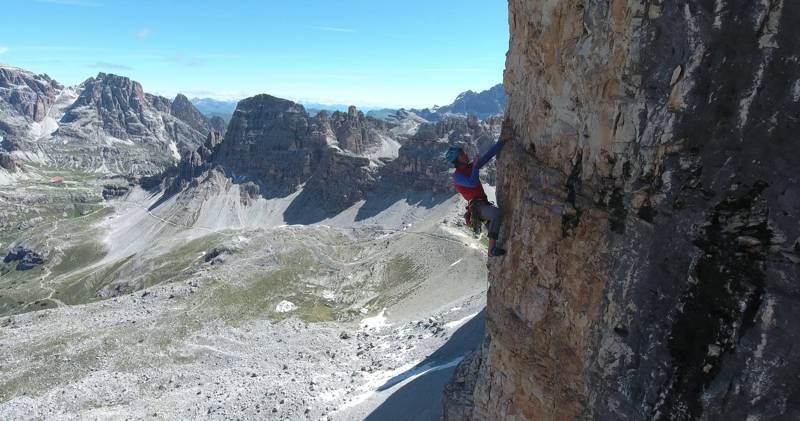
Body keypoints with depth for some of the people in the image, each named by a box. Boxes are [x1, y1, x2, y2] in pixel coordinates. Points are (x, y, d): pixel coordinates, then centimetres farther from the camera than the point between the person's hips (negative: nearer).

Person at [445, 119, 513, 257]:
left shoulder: (471, 166, 14)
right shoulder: (457, 176, -6)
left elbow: (488, 155, 9)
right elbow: (473, 183, -23)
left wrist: (502, 140, 0)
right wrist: (475, 166, -7)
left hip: (485, 204, 9)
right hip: (477, 208, -9)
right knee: (498, 214, -35)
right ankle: (492, 249, -32)